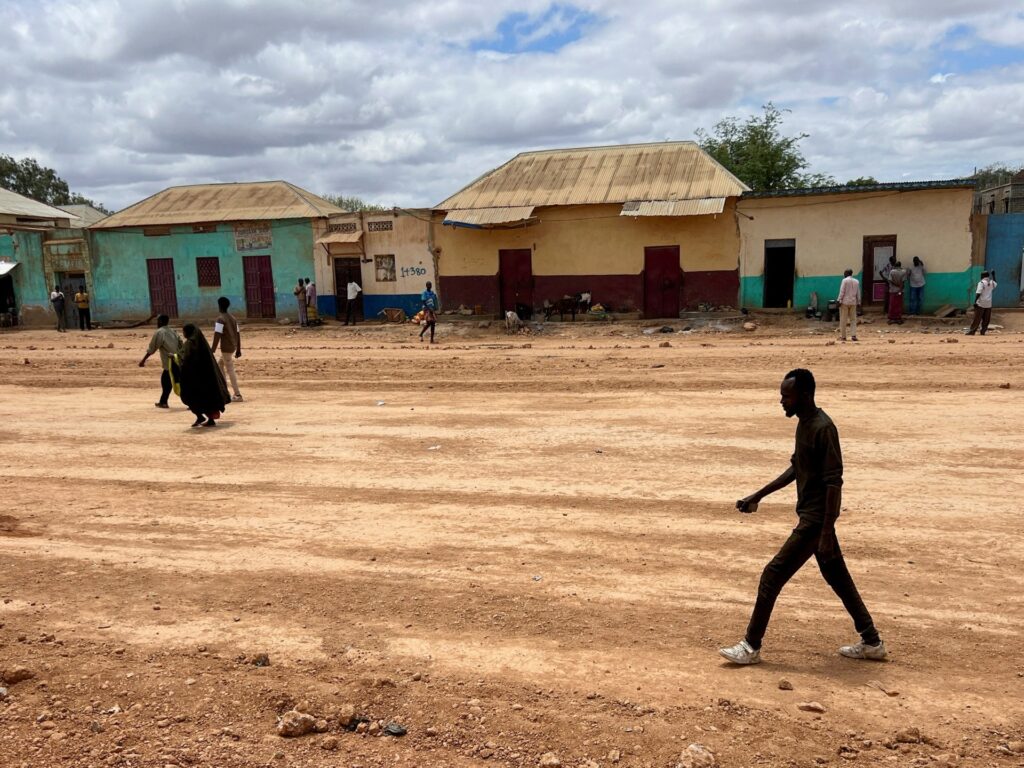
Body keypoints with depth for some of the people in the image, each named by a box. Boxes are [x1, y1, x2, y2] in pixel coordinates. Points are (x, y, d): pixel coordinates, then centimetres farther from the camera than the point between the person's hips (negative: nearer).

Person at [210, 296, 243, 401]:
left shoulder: (220, 319, -12)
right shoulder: (233, 318, 13)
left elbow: (217, 335, -19)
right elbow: (238, 334, 14)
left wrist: (213, 349, -17)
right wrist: (238, 349, 18)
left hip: (226, 347, -9)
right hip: (233, 347, 9)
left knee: (230, 370, -6)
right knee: (220, 365, 24)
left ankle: (237, 395, -7)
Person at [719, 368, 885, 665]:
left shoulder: (823, 429, -20)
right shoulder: (804, 424, 10)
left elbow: (833, 482, -22)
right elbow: (796, 469, 20)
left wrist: (826, 533, -23)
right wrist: (758, 496, 19)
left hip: (816, 518, -10)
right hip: (811, 514, 10)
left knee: (774, 574, -7)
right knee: (837, 577, 18)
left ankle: (751, 647, 3)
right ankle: (871, 642, 31)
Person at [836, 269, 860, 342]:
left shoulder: (845, 280, -6)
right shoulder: (856, 281, 11)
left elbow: (842, 292, -11)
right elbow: (858, 293, 14)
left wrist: (839, 300, -8)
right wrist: (858, 302, 18)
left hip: (845, 302, -5)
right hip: (853, 302, 5)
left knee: (843, 320, 1)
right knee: (853, 319, 7)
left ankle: (843, 336, 3)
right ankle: (853, 335, -4)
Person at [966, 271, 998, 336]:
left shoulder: (981, 282, -8)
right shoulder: (991, 282, 9)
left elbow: (978, 293, -16)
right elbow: (995, 283, 36)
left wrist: (975, 301, -18)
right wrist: (993, 275, 37)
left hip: (980, 303, -5)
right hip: (988, 304, 5)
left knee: (977, 318, -4)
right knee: (986, 319, 9)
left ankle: (972, 331, -5)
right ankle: (983, 331, 6)